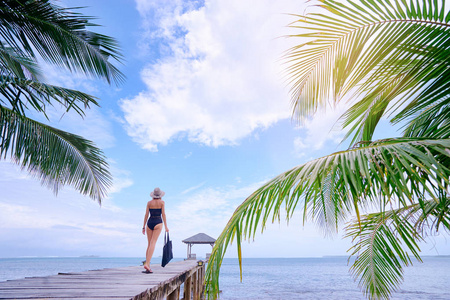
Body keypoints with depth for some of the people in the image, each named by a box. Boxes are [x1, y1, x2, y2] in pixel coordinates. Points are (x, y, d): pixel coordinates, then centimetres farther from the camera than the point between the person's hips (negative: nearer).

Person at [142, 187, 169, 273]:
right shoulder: (161, 202, 2)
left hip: (149, 222, 4)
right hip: (158, 223, -3)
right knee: (153, 244, -9)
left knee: (149, 244, 9)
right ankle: (147, 264, -22)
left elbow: (146, 215, 6)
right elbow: (163, 214, -3)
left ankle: (148, 266, 7)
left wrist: (143, 226, 11)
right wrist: (166, 226, -1)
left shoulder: (149, 203, 9)